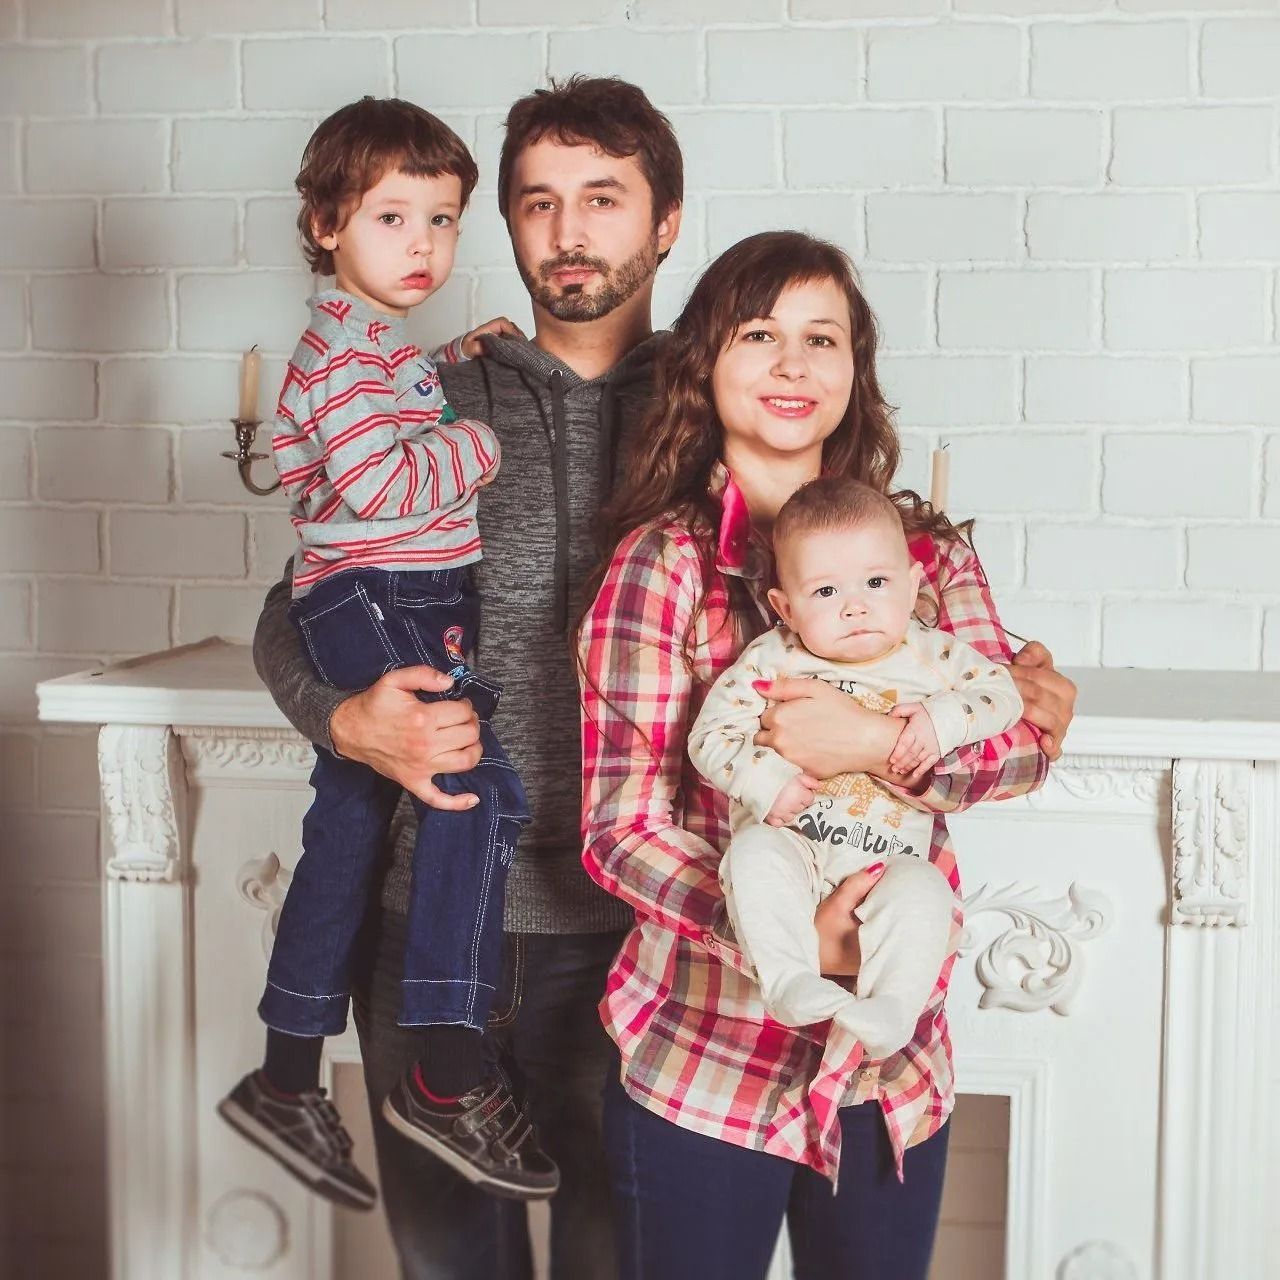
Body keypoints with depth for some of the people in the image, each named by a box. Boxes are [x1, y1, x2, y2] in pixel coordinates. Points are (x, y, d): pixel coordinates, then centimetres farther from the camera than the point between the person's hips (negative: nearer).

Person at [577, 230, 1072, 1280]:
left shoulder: (928, 554, 4)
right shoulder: (662, 563, -10)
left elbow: (1024, 741, -7)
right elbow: (620, 829, -12)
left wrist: (877, 744, -26)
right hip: (709, 1067, -4)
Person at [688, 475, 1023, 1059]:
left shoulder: (933, 656, 6)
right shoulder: (770, 661, 0)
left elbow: (1002, 692, 7)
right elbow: (710, 735, -2)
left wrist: (944, 717, -12)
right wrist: (765, 780, -20)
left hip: (886, 863, 1)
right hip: (790, 843, 0)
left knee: (923, 889, -29)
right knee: (755, 853, -32)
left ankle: (889, 1014, -30)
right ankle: (789, 982, -34)